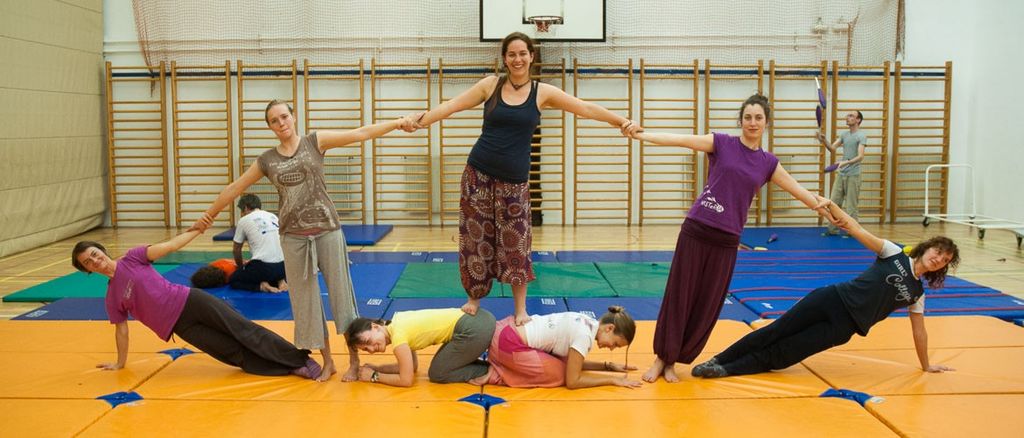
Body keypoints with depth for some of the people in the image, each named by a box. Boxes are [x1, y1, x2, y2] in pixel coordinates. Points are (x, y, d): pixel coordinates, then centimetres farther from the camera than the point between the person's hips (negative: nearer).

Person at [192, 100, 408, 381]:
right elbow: (235, 188, 18)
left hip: (327, 230, -3)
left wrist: (399, 122, -13)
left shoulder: (315, 141, 1)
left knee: (340, 291, 1)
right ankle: (327, 361, 19)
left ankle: (354, 360, 11)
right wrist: (209, 215, 25)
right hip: (293, 237, 3)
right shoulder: (267, 160, 7)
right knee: (305, 299, 6)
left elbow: (360, 134, -6)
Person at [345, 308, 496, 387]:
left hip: (476, 329, -9)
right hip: (477, 317, 9)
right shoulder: (396, 323, 14)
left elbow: (406, 380, -6)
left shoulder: (397, 336, -12)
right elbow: (412, 366, 24)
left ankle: (487, 372, 1)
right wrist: (376, 368, 17)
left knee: (437, 374, 4)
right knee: (440, 365, 22)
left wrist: (374, 376, 5)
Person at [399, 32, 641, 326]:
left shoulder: (542, 92, 1)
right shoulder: (491, 85, 2)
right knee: (476, 238, 5)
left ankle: (521, 309, 14)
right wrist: (420, 121, -11)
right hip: (478, 173, 1)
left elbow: (586, 109, -2)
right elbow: (452, 105, -1)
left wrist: (623, 122, -10)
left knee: (515, 242, 1)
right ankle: (474, 299, 23)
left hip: (514, 179, 0)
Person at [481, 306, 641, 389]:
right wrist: (613, 379, -7)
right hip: (508, 344, -9)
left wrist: (609, 366, 14)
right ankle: (492, 373, -4)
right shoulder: (584, 335, -17)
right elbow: (572, 381, -12)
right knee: (560, 375, -5)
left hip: (511, 326, 9)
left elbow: (574, 363, 20)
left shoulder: (587, 323, 9)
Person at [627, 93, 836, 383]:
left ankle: (673, 361, 20)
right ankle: (661, 357, 15)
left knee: (707, 305, 6)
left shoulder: (768, 163, 9)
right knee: (678, 296, 1)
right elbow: (678, 140, -10)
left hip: (726, 240, 3)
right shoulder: (722, 143, 0)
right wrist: (638, 134, -20)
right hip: (695, 231, -3)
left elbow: (799, 191, 14)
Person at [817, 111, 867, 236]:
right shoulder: (844, 135, 13)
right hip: (841, 174, 7)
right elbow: (832, 148, 9)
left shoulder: (861, 136, -8)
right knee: (834, 203, 6)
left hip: (853, 175, -7)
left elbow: (860, 157, -18)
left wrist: (846, 162, -34)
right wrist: (823, 141, -10)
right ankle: (833, 229, 13)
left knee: (850, 206, -3)